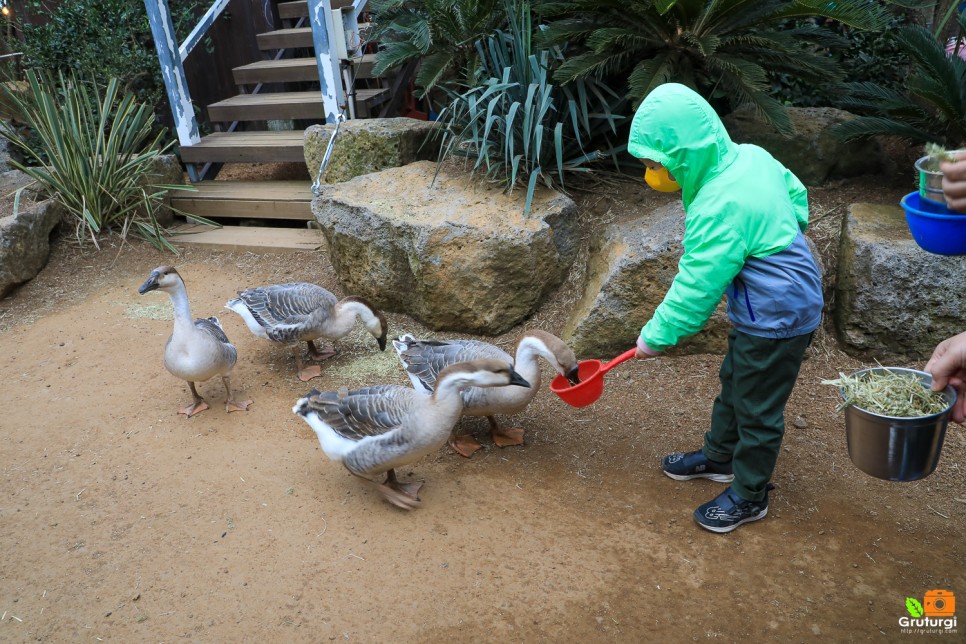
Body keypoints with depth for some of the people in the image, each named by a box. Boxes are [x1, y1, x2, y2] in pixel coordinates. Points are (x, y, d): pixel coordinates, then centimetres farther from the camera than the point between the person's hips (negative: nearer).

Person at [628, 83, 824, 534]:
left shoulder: (719, 207, -30)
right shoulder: (750, 156, -4)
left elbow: (695, 287, -24)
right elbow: (796, 195, 13)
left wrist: (657, 336, -13)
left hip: (776, 318, -10)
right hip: (788, 298, 10)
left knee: (757, 409, 7)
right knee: (733, 384, 24)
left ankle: (750, 496, 27)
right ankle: (719, 456, 44)